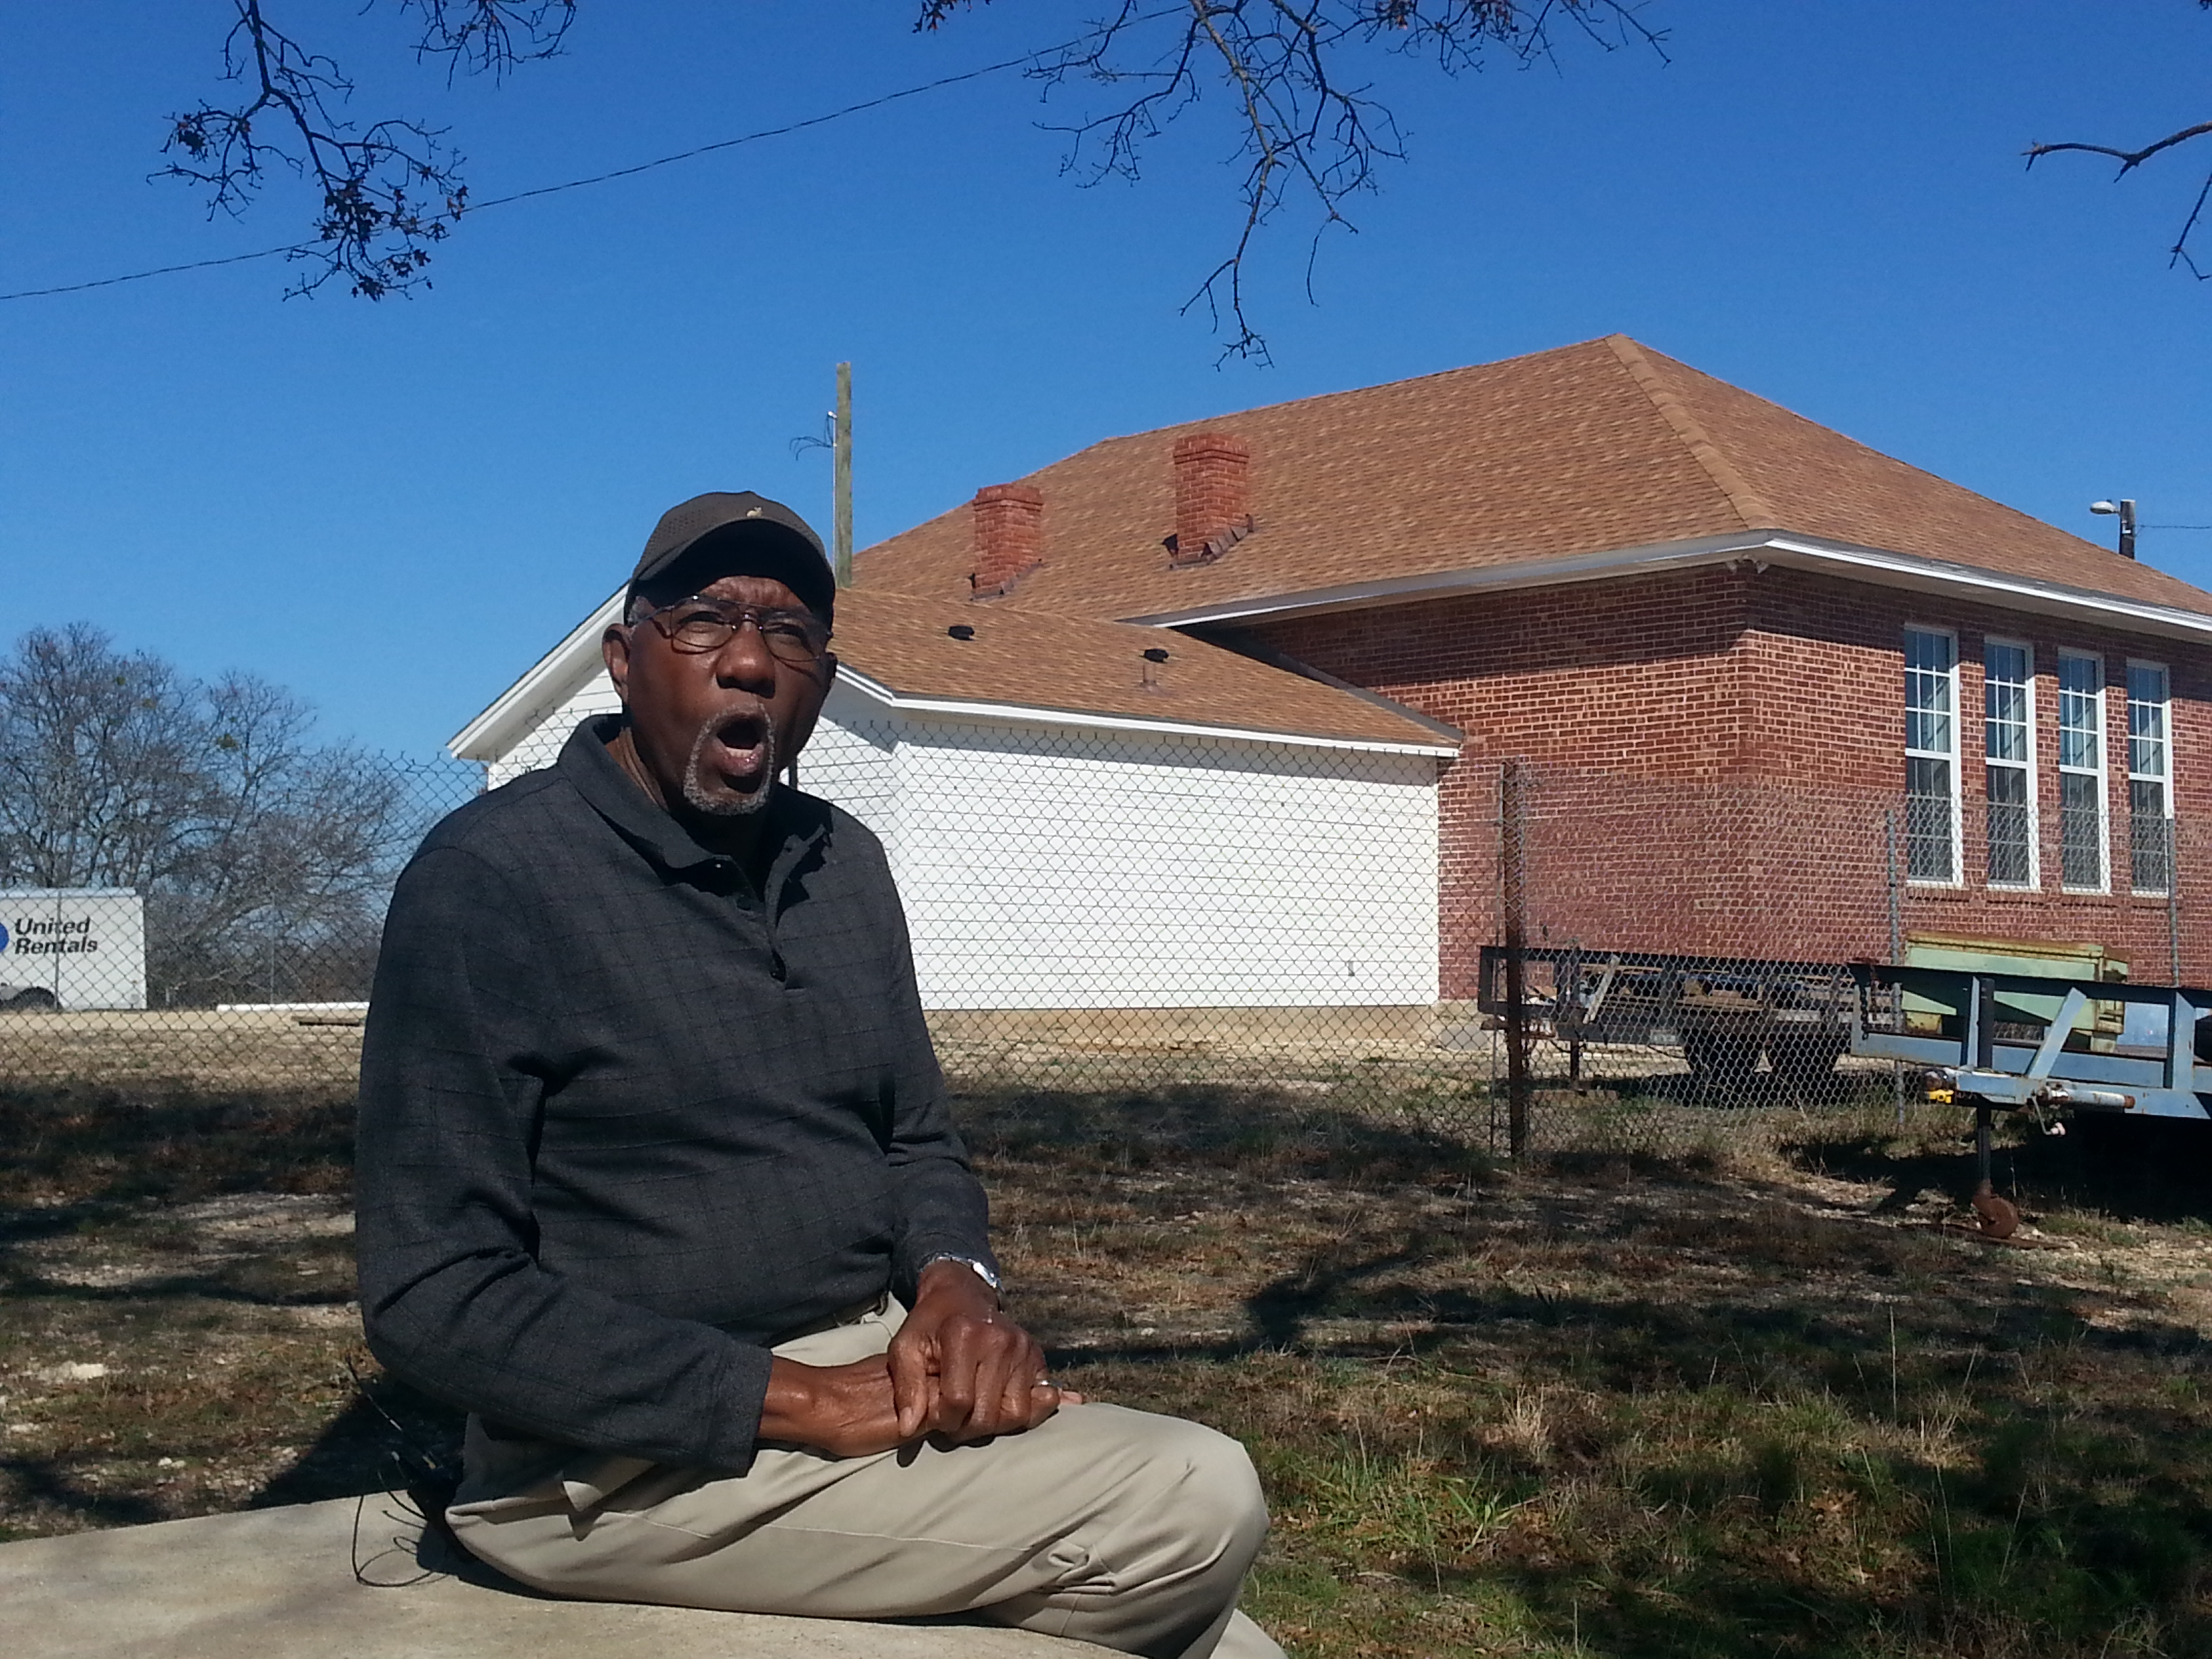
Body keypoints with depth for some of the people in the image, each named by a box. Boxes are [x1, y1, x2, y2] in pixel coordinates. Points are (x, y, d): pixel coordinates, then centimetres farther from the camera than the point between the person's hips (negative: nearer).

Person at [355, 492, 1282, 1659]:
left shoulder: (843, 864, 9)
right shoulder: (494, 876, -13)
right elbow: (434, 1299, -17)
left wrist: (956, 1287, -8)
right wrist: (796, 1401, -22)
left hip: (868, 1373, 7)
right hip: (640, 1462, -7)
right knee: (1195, 1503, -16)